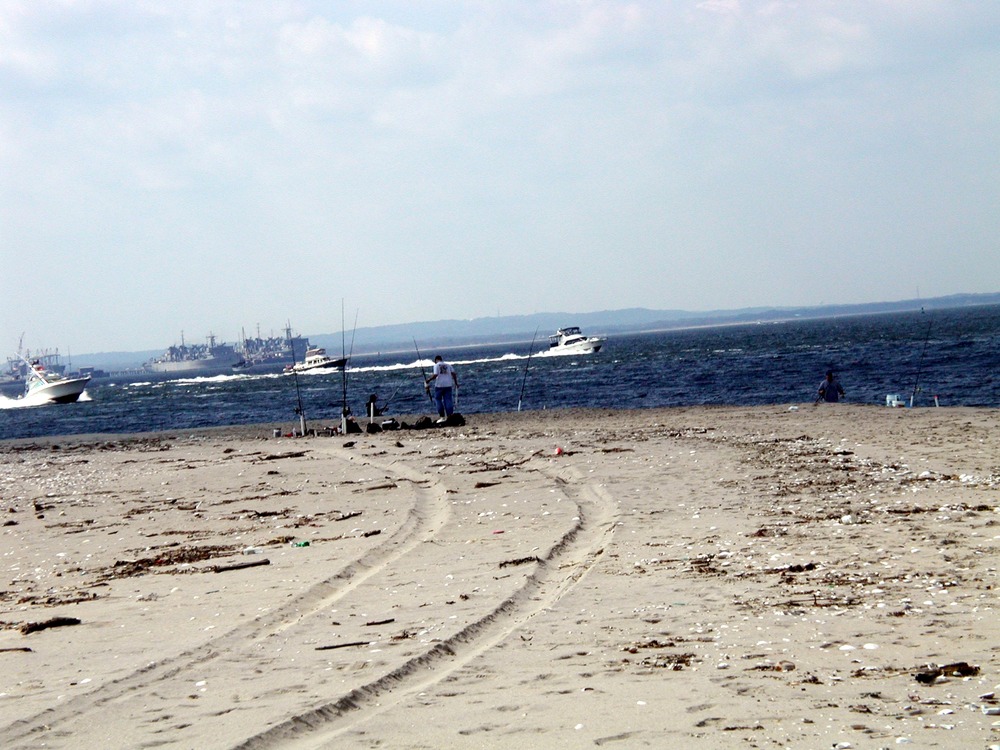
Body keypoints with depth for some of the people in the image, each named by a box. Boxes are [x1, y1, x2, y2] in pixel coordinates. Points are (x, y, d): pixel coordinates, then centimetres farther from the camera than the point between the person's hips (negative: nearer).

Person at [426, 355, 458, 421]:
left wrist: (428, 380, -4)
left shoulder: (436, 365, -1)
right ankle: (450, 416, -2)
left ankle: (442, 417, 2)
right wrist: (456, 383, 12)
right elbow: (453, 373, 5)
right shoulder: (448, 365, 12)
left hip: (439, 385, -4)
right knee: (448, 400, 4)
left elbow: (435, 375, -14)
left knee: (438, 400, 7)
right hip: (448, 385, 4)